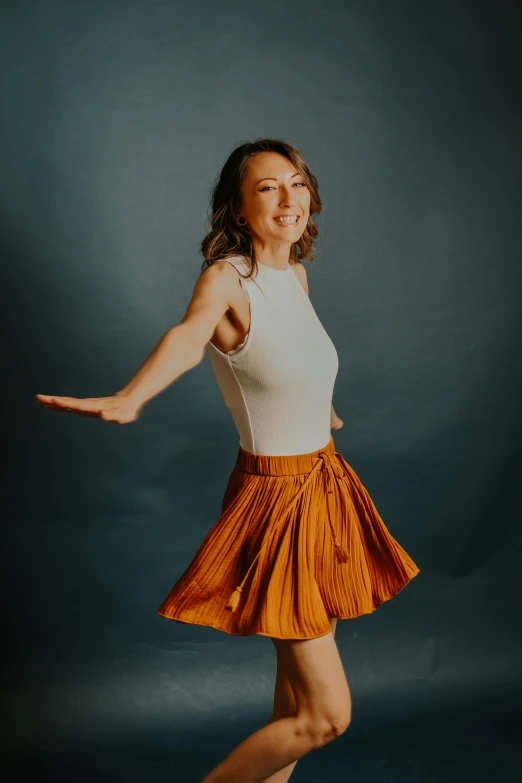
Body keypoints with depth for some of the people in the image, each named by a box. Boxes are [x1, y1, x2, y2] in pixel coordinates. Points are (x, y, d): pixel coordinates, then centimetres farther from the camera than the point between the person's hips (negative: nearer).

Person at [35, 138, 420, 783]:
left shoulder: (295, 272, 5)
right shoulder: (226, 276, -18)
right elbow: (189, 335, -40)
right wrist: (128, 400, -61)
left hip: (324, 484, 8)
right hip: (277, 495, -8)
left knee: (298, 686, 19)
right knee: (326, 715, -4)